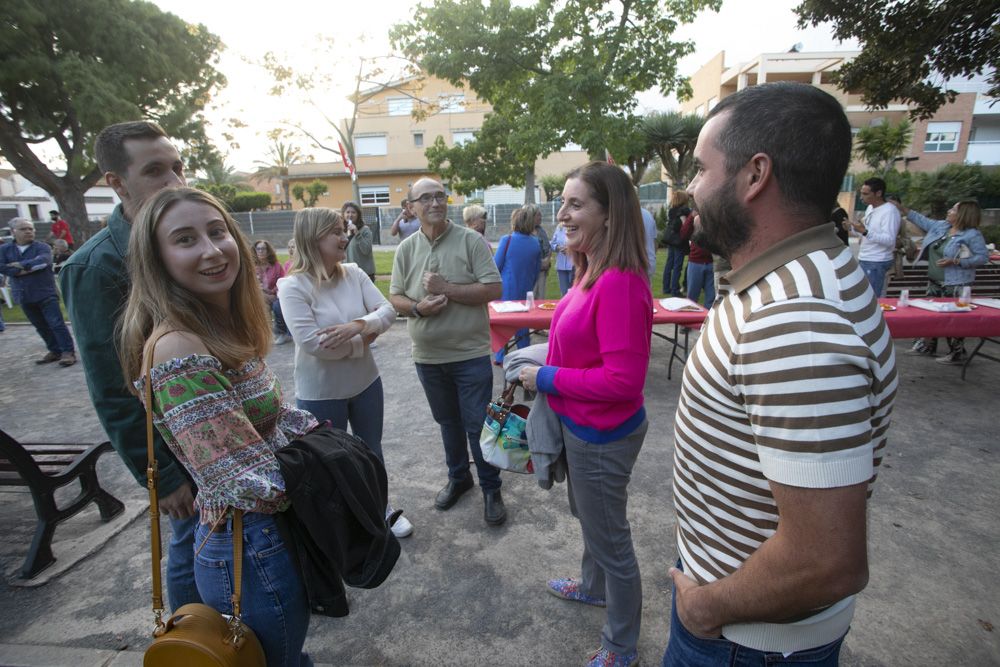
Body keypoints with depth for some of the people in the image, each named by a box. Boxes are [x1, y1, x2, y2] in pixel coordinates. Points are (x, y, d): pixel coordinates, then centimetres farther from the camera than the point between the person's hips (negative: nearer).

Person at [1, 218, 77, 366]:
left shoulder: (42, 247, -4)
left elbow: (42, 261, -22)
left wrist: (21, 265, -12)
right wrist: (21, 271, -16)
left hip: (45, 293, -5)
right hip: (23, 295, 5)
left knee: (56, 323, -7)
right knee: (41, 326, 12)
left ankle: (68, 351, -4)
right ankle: (55, 351, 21)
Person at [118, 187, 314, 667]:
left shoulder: (226, 328, 1)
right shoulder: (178, 349, -27)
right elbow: (257, 486, -29)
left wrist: (298, 426, -7)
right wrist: (302, 430, -12)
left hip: (277, 535, 8)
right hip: (251, 555, -8)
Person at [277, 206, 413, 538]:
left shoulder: (354, 273, -5)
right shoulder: (292, 286, -19)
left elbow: (387, 310, -9)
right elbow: (311, 342, -27)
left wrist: (358, 326, -28)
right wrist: (363, 340, -17)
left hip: (365, 382, 5)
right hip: (320, 393, -4)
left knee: (372, 450, 23)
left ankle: (382, 509, 47)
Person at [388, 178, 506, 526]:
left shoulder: (470, 240, -8)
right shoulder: (406, 249, 4)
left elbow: (494, 289, -13)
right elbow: (395, 297, 6)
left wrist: (447, 289, -19)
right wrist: (418, 307, -15)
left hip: (471, 354, -4)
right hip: (428, 356, 4)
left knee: (478, 426, 5)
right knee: (448, 422, 20)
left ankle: (491, 489, 26)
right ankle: (458, 477, 41)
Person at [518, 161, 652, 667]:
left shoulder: (620, 284, -29)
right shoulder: (591, 272, 0)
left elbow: (622, 379, -30)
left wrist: (547, 379, -21)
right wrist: (545, 371, 2)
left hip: (602, 435, -9)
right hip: (581, 426, 9)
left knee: (610, 536, 14)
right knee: (587, 514, 31)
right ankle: (595, 586, 60)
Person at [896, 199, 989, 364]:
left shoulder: (973, 235, -13)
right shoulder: (941, 225, 6)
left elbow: (983, 257, -14)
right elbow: (923, 221, 20)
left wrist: (955, 261, -22)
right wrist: (903, 209, 16)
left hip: (956, 284, -8)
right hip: (935, 282, 8)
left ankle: (957, 354, 10)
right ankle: (926, 346, 29)